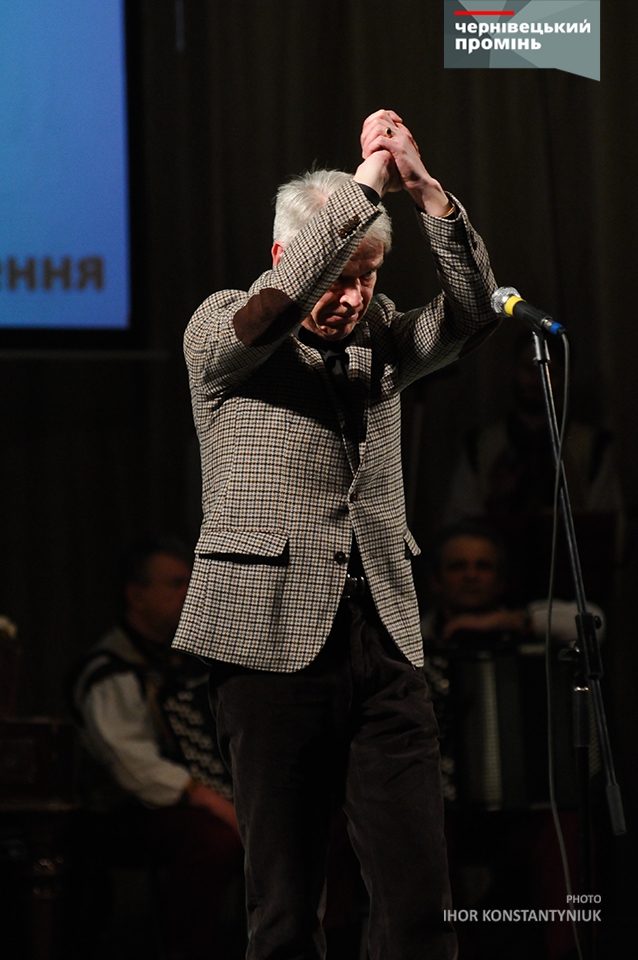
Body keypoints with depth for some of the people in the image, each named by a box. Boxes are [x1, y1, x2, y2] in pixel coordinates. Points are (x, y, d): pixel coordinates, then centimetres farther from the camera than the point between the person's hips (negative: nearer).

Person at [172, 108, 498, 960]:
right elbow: (276, 306, -17)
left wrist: (427, 192, -11)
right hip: (273, 640, -4)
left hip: (385, 641, 4)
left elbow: (471, 311, 2)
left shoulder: (380, 337, 16)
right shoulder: (222, 332, 3)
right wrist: (366, 182, -15)